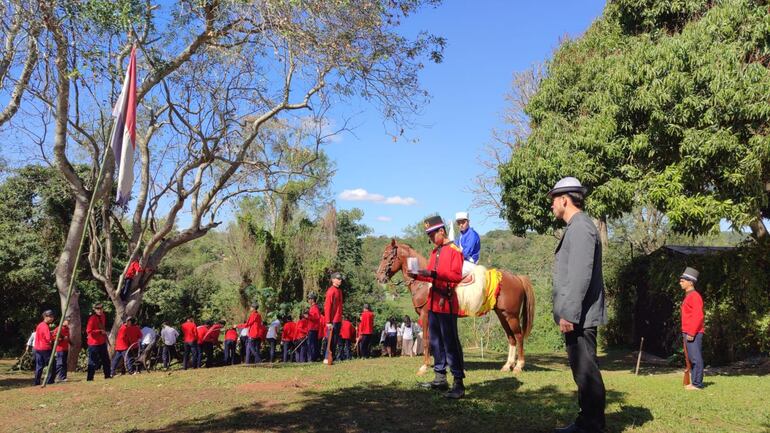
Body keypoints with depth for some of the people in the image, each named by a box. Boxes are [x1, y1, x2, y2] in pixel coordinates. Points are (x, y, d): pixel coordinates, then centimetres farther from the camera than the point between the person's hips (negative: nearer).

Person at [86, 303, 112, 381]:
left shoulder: (103, 316, 6)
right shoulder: (92, 318, -18)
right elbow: (88, 331, -22)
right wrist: (100, 331, -26)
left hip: (102, 342, 8)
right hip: (94, 343, -8)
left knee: (106, 359, 15)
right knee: (93, 362, -4)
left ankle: (108, 375, 25)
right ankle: (89, 378, 4)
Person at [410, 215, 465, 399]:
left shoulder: (454, 251, -10)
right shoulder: (435, 251, 15)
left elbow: (457, 276, -19)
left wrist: (434, 274, -27)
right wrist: (418, 275, 1)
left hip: (446, 302, -9)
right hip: (433, 301, 9)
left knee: (451, 343, -7)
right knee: (435, 341, 14)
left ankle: (459, 384, -2)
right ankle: (440, 378, 25)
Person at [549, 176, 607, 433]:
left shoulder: (581, 227, -14)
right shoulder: (576, 227, 17)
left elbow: (580, 275, -22)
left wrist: (569, 314, -23)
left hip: (579, 317, -11)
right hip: (577, 317, 11)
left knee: (586, 372, -3)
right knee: (583, 371, 17)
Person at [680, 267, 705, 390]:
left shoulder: (694, 296, -13)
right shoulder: (688, 296, 18)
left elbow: (698, 316, -20)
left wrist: (691, 333, -21)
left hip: (693, 333, -10)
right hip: (688, 333, 10)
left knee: (696, 358, -6)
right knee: (692, 359, 11)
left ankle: (697, 384, -3)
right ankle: (694, 382, 16)